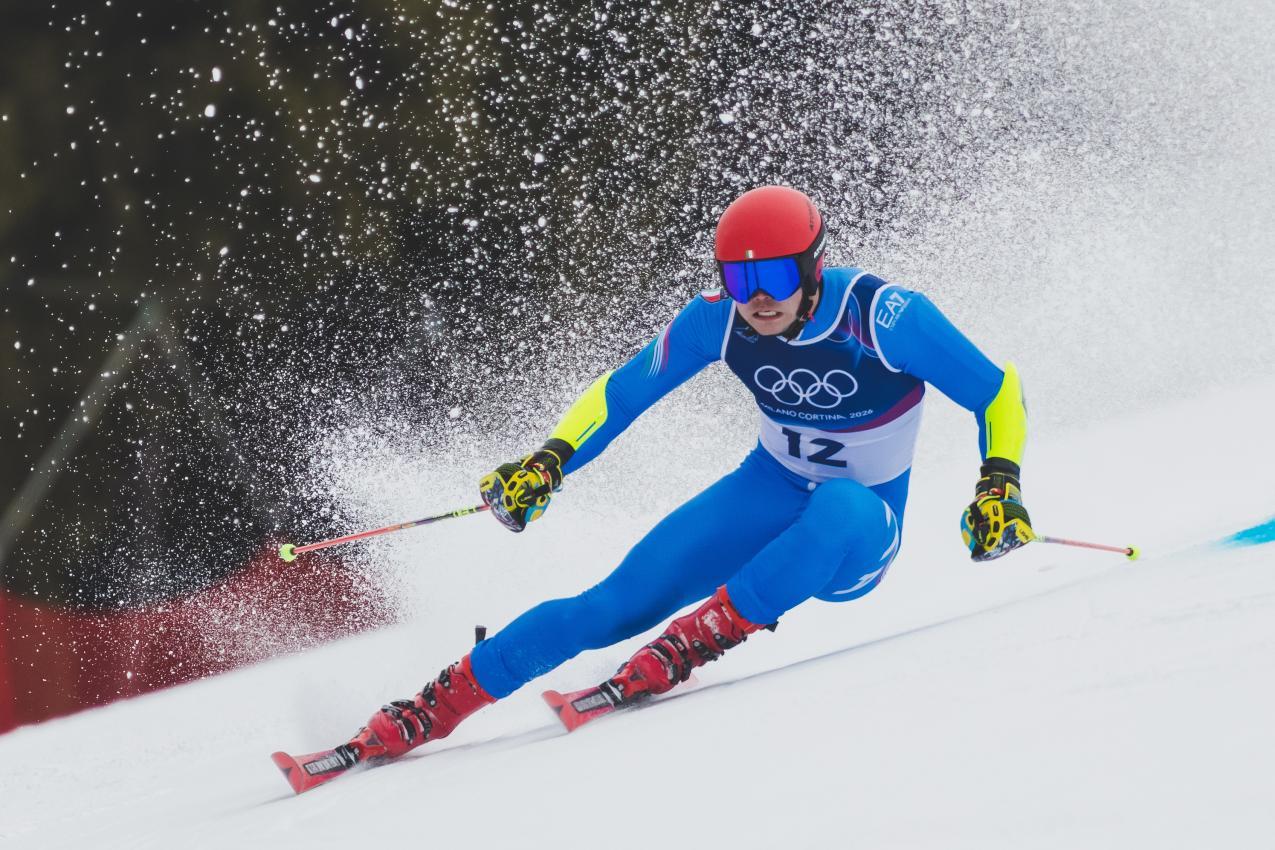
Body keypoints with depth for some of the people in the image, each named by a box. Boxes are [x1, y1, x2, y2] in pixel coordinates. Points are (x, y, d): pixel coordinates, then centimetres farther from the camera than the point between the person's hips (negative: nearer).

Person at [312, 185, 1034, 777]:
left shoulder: (883, 316, -26)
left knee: (841, 508, -41)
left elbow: (999, 395, -17)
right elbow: (625, 391, -1)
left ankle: (689, 644, -33)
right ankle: (435, 707, -6)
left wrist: (1000, 487, -32)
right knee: (619, 603, -12)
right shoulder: (718, 321, -15)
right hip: (770, 493, 3)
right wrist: (551, 460, -15)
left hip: (859, 537, -3)